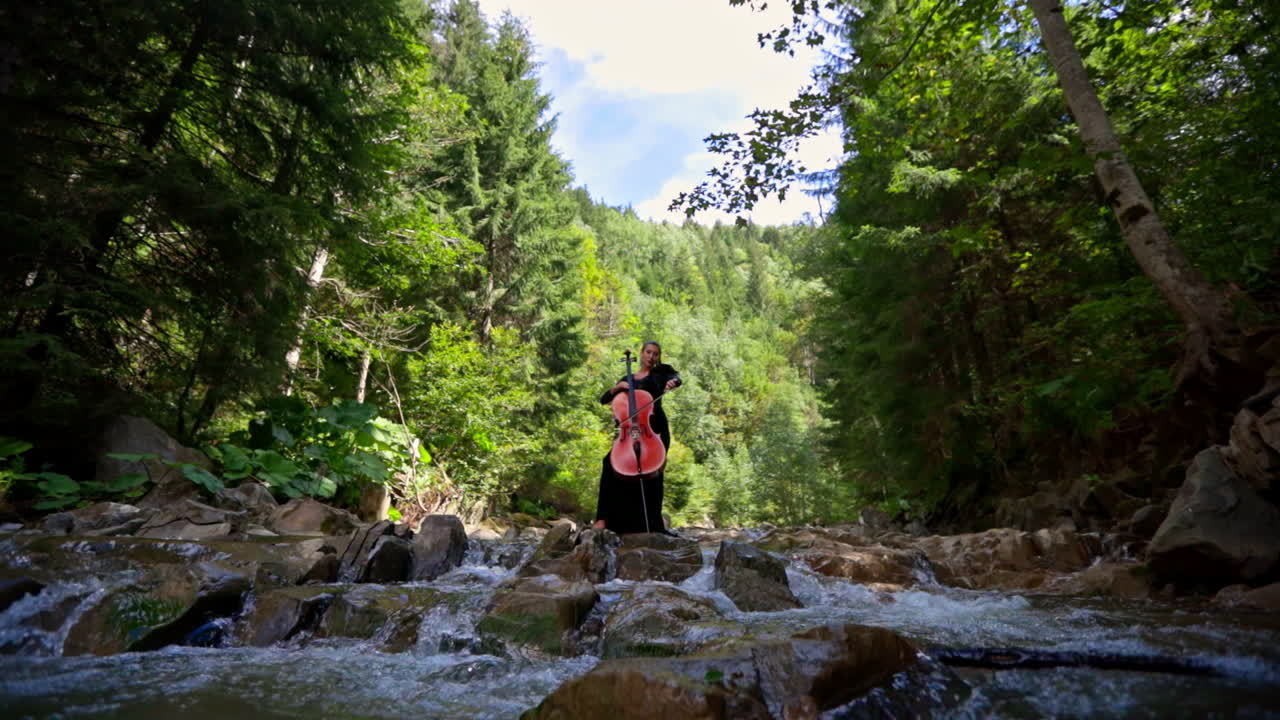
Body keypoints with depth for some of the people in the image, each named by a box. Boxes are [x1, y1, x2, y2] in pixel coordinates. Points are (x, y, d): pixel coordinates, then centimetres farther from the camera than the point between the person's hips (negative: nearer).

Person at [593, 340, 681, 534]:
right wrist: (618, 387, -3)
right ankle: (603, 517, -17)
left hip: (655, 427, -1)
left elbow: (677, 378, -9)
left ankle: (653, 523, 14)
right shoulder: (628, 378, 20)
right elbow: (604, 399, 15)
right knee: (610, 462, -20)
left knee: (654, 474, -1)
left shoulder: (662, 372, 13)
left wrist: (672, 382, -32)